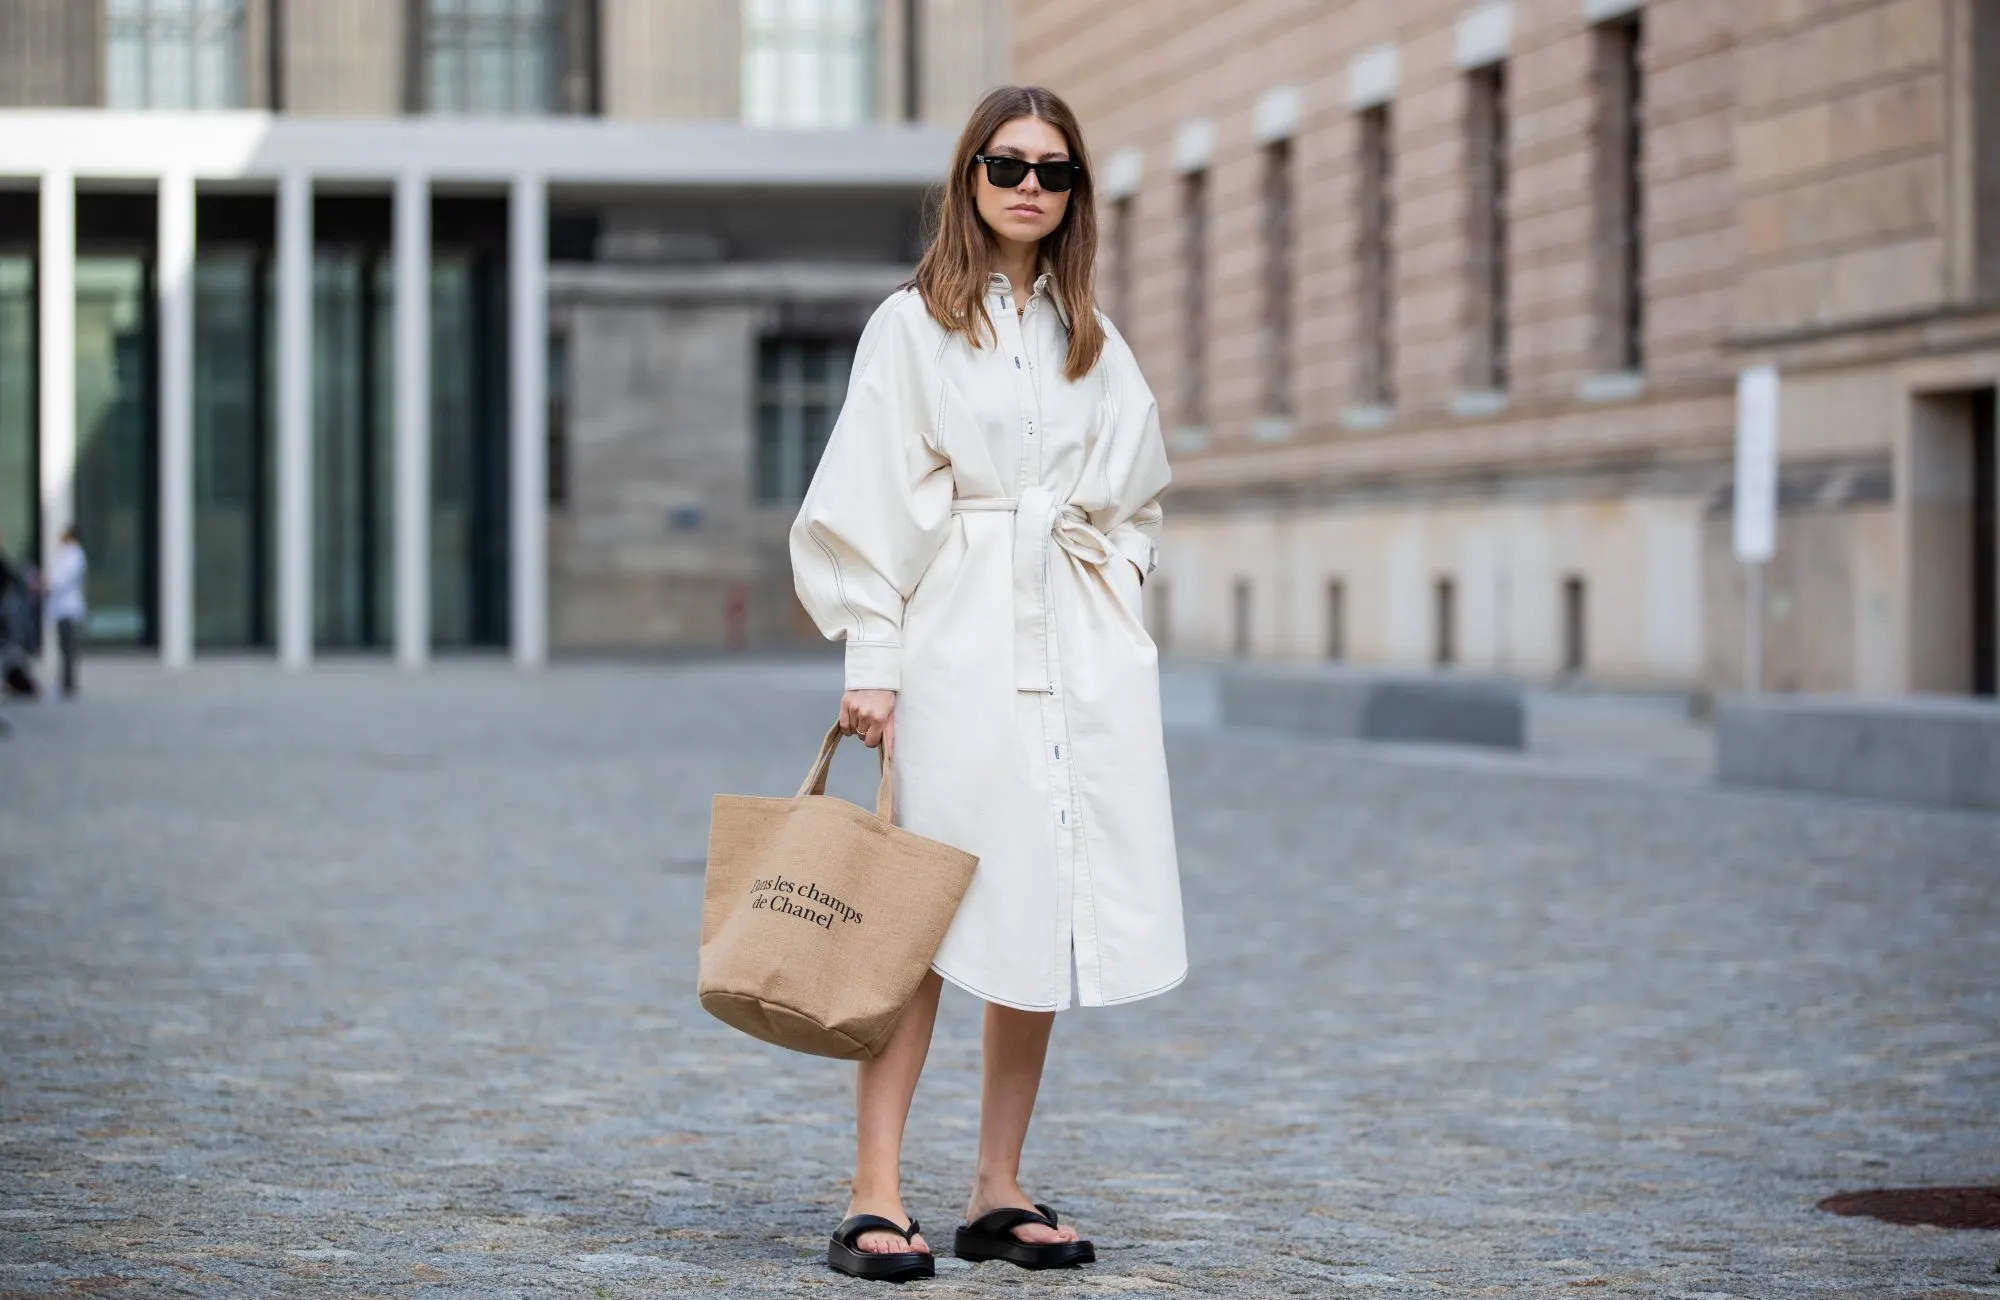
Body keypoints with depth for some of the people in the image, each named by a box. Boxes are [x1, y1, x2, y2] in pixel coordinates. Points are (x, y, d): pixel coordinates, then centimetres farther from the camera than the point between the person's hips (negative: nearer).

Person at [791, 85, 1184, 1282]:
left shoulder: (1094, 341, 15)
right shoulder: (913, 327, 1)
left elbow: (1134, 499, 23)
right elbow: (871, 500, -5)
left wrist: (1113, 603, 9)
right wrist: (871, 659, -11)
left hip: (1083, 651, 5)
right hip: (960, 646, -5)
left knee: (1051, 915, 4)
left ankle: (1000, 1191, 12)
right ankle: (877, 1196, -8)